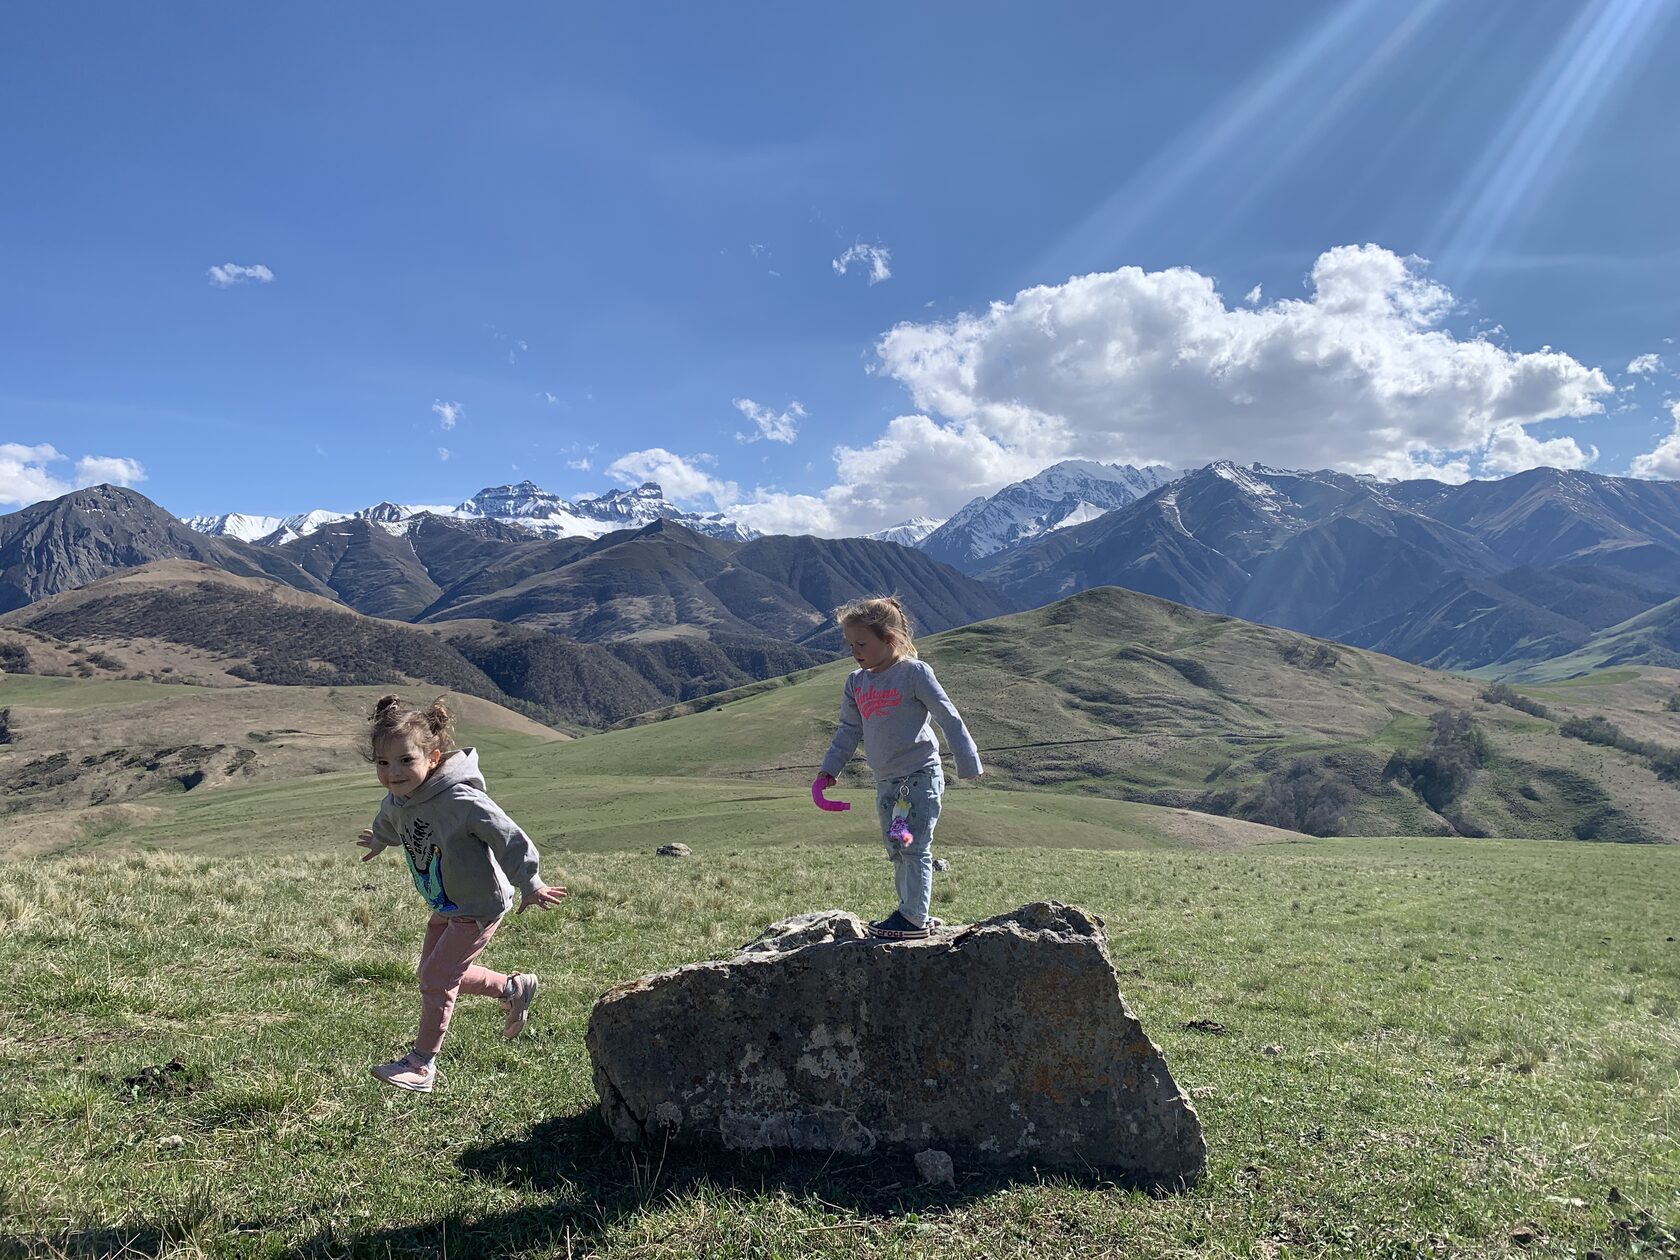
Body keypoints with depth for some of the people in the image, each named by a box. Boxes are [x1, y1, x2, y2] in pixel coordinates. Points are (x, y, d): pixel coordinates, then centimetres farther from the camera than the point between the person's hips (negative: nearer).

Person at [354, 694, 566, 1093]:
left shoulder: (461, 800, -33)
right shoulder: (396, 801, -8)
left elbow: (510, 838, -27)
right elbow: (388, 825, 19)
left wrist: (529, 886, -20)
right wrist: (378, 841, 40)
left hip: (480, 906, -8)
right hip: (445, 907, 8)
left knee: (437, 977, -6)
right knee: (441, 973, 16)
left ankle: (421, 1064, 11)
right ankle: (514, 989, 37)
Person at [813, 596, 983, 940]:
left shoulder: (914, 672, -10)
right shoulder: (857, 682, 8)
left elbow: (949, 718, -6)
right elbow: (848, 731, 18)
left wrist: (969, 765, -4)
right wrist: (828, 770, 13)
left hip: (920, 775, -7)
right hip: (885, 782, 7)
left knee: (913, 845, -10)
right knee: (896, 851, 11)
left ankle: (914, 918, -4)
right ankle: (911, 913, 20)